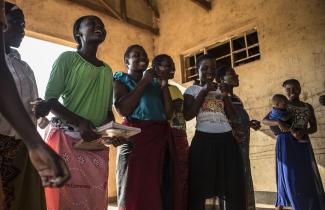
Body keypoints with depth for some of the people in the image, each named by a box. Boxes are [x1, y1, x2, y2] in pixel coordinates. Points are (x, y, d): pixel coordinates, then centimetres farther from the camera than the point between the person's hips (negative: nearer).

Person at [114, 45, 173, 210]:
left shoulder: (154, 82, 18)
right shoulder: (120, 79, 6)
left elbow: (168, 114, 13)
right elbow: (123, 110, -13)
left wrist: (164, 86, 4)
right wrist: (144, 81, -7)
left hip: (160, 138, 5)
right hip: (135, 137, -5)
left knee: (155, 191, 9)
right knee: (132, 192, -2)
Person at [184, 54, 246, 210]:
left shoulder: (221, 89, 17)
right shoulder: (192, 90, 8)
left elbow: (233, 118, 12)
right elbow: (187, 115, -7)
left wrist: (226, 97, -2)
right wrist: (204, 91, -7)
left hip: (226, 140, 4)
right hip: (203, 140, -4)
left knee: (233, 187, 8)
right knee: (200, 187, -1)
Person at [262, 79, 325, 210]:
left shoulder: (308, 107, 12)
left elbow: (314, 127, 11)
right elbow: (264, 120, -4)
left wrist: (304, 132, -11)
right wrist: (278, 122, -24)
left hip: (303, 145, 4)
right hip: (286, 144, -4)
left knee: (307, 176, 4)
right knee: (288, 176, -3)